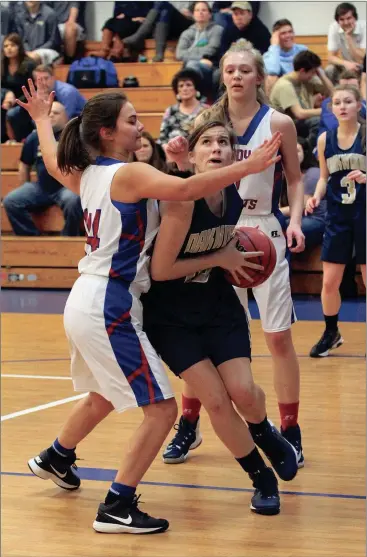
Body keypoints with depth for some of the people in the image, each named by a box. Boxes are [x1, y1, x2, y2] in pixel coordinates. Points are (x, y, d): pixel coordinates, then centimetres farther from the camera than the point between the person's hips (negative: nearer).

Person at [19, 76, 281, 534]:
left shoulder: (87, 174, 9)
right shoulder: (130, 174, -16)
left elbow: (53, 161, 32)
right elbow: (183, 190, -33)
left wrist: (41, 119, 49)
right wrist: (247, 167, -35)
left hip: (85, 302, 10)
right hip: (109, 306, -10)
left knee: (103, 396, 32)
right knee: (162, 409, -6)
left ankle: (55, 458, 53)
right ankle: (117, 508, -6)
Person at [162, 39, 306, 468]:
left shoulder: (279, 124, -5)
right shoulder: (207, 120, 1)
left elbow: (295, 179, 3)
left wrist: (295, 220, -13)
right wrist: (181, 160, -14)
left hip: (264, 235, -2)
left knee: (279, 337, -1)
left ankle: (290, 432, 11)